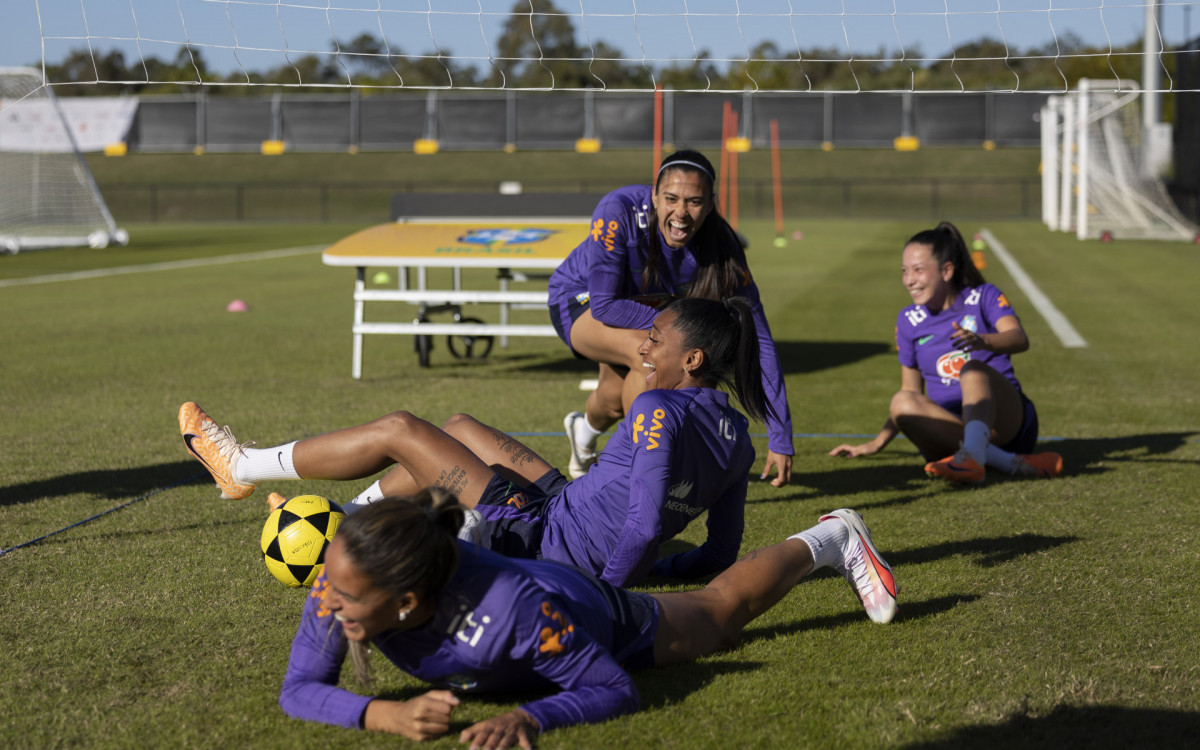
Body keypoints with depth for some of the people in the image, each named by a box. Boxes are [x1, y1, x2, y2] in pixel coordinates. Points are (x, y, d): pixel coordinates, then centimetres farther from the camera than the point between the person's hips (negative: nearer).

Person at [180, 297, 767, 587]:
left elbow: (646, 523, -32)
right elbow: (721, 553, 4)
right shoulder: (735, 434, 1)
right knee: (457, 428, 24)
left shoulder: (659, 411, -24)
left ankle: (243, 467, 18)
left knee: (398, 429, 2)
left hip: (541, 541, -9)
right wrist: (649, 571, 11)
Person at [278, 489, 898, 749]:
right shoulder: (337, 588, -38)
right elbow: (299, 690, -32)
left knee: (722, 609, 27)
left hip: (606, 620, -3)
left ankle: (828, 539, 50)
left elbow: (615, 692, -37)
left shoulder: (512, 606, -49)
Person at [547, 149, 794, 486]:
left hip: (646, 307, 4)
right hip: (579, 300, -4)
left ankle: (585, 428, 53)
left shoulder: (721, 247, -29)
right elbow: (603, 305, -33)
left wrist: (780, 440, -31)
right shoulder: (619, 212, -37)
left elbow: (758, 342, -28)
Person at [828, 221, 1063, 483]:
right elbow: (911, 391, 20)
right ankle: (1012, 464, -40)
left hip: (1005, 421, -3)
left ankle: (972, 454, -57)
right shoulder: (908, 320, 13)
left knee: (973, 369, -30)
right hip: (950, 430, 3)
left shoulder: (983, 297, 3)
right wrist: (877, 443, 9)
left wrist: (983, 341, -40)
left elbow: (1019, 338, -18)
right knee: (902, 402, -27)